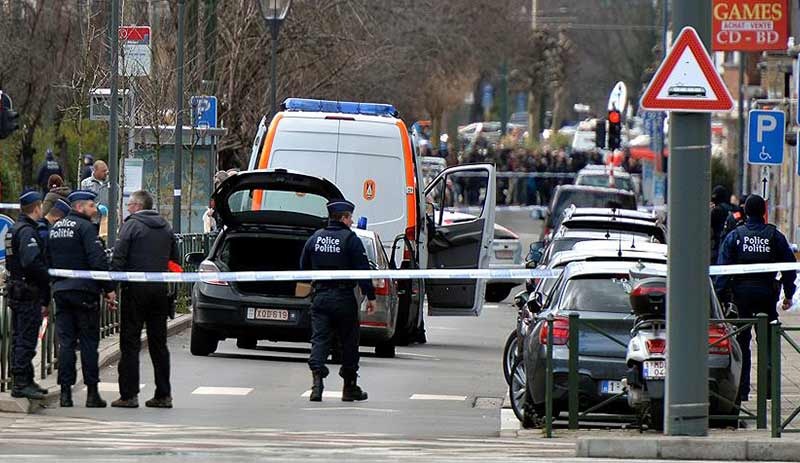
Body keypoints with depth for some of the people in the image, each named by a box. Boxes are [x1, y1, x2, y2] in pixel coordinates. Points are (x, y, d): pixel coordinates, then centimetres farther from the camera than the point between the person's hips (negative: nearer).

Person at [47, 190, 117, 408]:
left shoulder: (54, 228, 13)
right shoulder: (85, 227, -9)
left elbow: (47, 261, 16)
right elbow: (98, 260, -16)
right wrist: (109, 289, -12)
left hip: (60, 290, 6)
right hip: (84, 291, -6)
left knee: (66, 342, 6)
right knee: (89, 342, -1)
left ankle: (65, 392, 2)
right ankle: (92, 392, -1)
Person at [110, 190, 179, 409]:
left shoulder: (131, 225, -6)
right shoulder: (166, 228, 13)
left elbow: (119, 258, -12)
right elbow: (175, 260, 17)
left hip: (136, 290, -6)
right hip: (160, 290, 6)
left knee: (130, 343, -3)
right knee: (158, 343, 10)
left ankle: (129, 395, -7)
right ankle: (163, 395, 9)